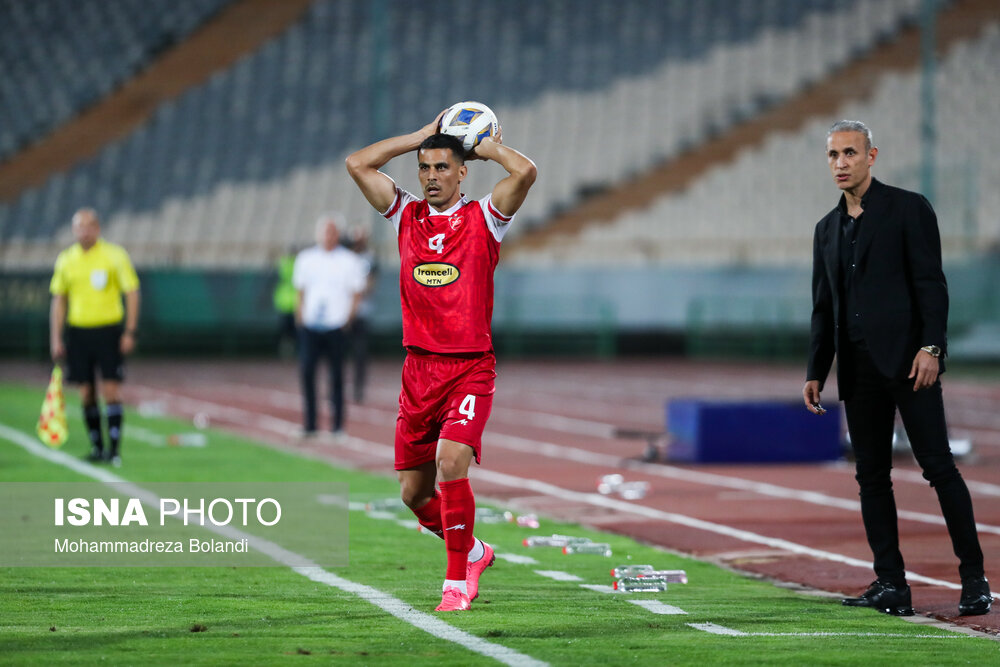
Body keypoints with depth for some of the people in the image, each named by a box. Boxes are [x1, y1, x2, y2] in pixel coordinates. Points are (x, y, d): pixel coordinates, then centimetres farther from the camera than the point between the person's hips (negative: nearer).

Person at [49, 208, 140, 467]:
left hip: (109, 329, -3)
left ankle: (114, 448, -7)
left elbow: (132, 294, -1)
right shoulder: (65, 260, 7)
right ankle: (96, 446, 14)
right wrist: (56, 339, 7)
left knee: (110, 390, -9)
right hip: (78, 330, 3)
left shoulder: (115, 255, -3)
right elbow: (58, 300, 13)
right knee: (86, 393, 4)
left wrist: (130, 332, -8)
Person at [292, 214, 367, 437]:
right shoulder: (306, 258, 10)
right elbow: (300, 292, 16)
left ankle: (337, 425, 7)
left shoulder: (350, 262, 2)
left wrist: (347, 320, -5)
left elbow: (356, 295, 4)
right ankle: (309, 424, -2)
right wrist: (300, 318, 6)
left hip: (336, 327, -2)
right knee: (306, 370, -8)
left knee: (336, 374, 0)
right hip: (310, 327, 2)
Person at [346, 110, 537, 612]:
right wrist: (425, 135, 6)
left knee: (451, 463, -24)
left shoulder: (483, 219, -1)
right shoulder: (407, 217, 10)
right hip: (419, 368, 5)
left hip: (471, 368, -5)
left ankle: (457, 580, -11)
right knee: (413, 491, 6)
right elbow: (358, 164, 5)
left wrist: (484, 146, 0)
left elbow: (525, 172, -17)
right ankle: (473, 552, 32)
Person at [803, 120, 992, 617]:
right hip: (858, 368, 6)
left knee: (938, 465, -9)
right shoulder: (827, 228, 18)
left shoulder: (909, 209, 0)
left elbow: (931, 283, -6)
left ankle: (974, 579, -5)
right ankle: (890, 585, 7)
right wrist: (815, 371, 14)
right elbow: (823, 307, 20)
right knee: (871, 476, 4)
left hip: (906, 359, -6)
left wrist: (931, 347, -17)